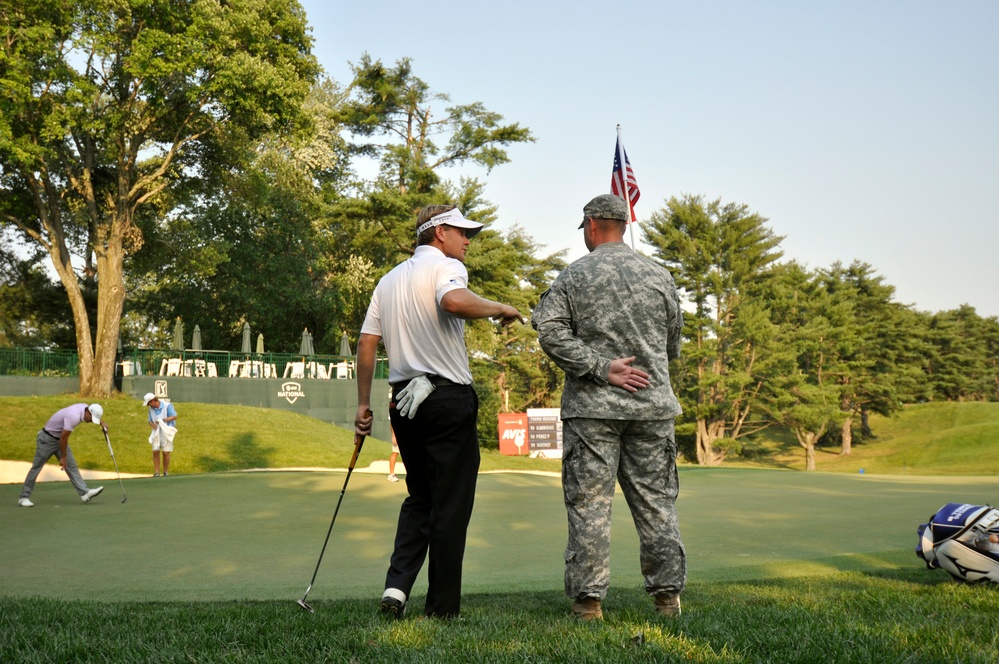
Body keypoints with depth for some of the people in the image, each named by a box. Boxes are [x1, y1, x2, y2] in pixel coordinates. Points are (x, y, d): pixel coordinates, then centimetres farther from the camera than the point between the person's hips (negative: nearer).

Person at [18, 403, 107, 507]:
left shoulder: (85, 407, -8)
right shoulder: (73, 416, -34)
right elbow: (63, 437, -27)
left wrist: (101, 423, 9)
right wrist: (63, 457, -18)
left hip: (59, 439, 9)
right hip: (47, 439, -9)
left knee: (72, 466, 0)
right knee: (36, 468, -1)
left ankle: (84, 492, -5)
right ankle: (24, 497, 7)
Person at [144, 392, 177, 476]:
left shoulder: (167, 406, -11)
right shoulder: (151, 408, 5)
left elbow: (174, 416, -14)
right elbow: (150, 421, 12)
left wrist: (163, 420, -24)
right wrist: (153, 425, -11)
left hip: (166, 431, -4)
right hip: (157, 432, 4)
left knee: (166, 452, -7)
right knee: (155, 451, -7)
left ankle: (166, 472, 5)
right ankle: (156, 473, -2)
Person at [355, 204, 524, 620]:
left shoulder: (388, 279, 17)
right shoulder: (445, 266, -5)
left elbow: (366, 343, 13)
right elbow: (454, 301, -29)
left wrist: (364, 405, 15)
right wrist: (500, 309, -13)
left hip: (404, 400, 7)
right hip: (448, 399, -7)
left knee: (419, 497, 18)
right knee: (450, 505, 1)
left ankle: (396, 586, 4)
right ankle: (442, 608, 5)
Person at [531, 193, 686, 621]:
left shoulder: (574, 276, -1)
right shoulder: (659, 276, 8)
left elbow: (550, 332, -13)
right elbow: (673, 344, 15)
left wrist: (601, 368, -13)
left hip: (592, 408, -2)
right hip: (652, 406, 3)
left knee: (589, 504, 1)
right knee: (656, 501, 9)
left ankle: (588, 599, 3)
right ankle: (667, 594, 10)